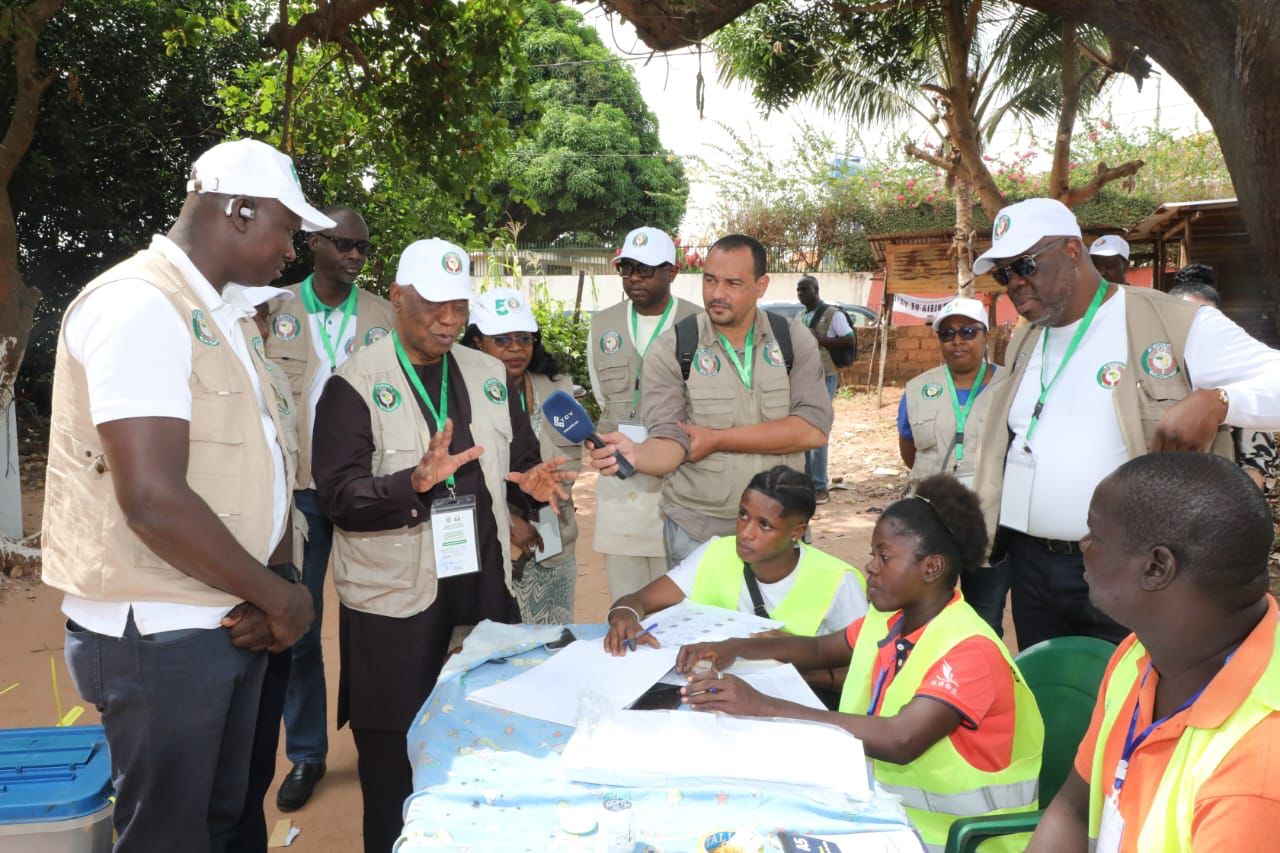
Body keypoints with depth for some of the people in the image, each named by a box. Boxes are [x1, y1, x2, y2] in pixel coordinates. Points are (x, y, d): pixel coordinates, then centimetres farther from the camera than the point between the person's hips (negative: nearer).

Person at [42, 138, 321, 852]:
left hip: (234, 622, 8)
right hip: (160, 635, -8)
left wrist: (274, 587, -4)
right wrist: (278, 597, -15)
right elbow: (153, 502, -26)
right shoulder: (140, 306, -18)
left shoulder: (228, 318, 13)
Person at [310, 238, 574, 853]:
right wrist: (414, 481, -31)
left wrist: (530, 483, -4)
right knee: (395, 752, 7)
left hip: (485, 585, 5)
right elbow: (337, 493, -15)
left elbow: (518, 460, 18)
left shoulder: (489, 376, 10)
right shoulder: (355, 383, -6)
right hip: (396, 596, -4)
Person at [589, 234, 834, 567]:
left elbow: (813, 429, -13)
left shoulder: (795, 343, -2)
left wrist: (717, 439, -16)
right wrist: (635, 455, -37)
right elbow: (670, 441, -14)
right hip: (697, 533, -2)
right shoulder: (671, 350, -7)